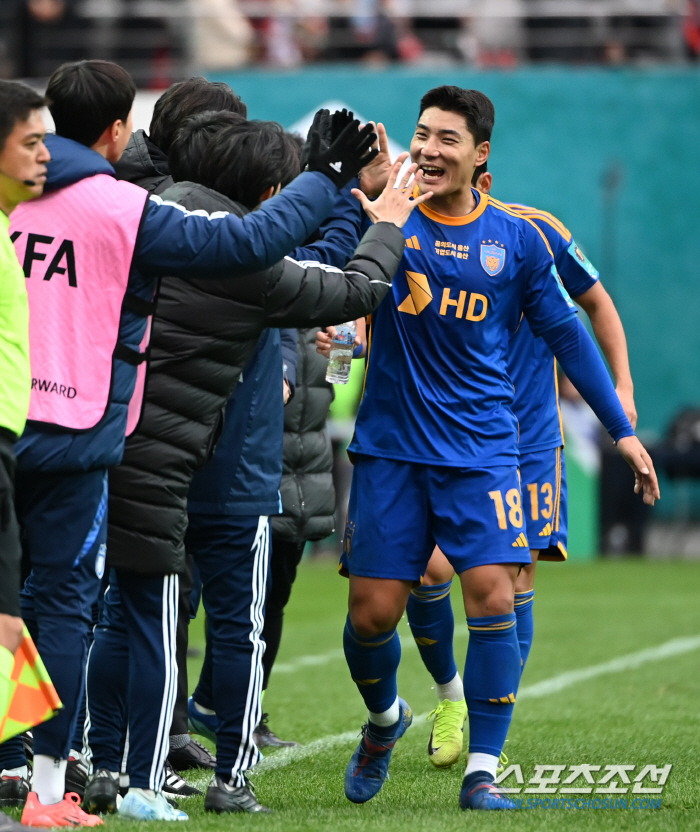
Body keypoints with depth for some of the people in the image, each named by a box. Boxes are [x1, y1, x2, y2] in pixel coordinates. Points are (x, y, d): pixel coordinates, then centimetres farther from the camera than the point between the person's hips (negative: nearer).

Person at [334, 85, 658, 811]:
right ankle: (383, 719, 33)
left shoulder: (515, 239, 2)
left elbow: (565, 333, 11)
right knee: (371, 612, 0)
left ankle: (481, 772, -3)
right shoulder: (383, 216, -1)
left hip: (480, 447, 0)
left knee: (493, 598, -13)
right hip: (391, 449, 0)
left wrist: (621, 430, 10)